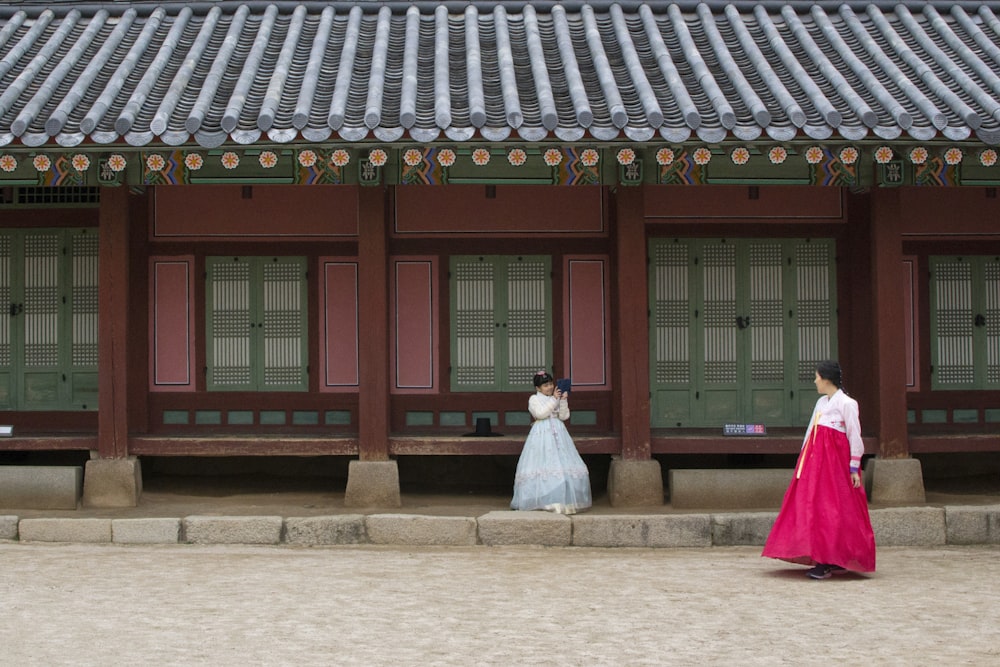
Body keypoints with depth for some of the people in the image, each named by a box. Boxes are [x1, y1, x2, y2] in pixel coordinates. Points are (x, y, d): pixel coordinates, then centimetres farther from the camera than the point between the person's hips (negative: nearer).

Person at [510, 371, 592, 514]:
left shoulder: (557, 398, 14)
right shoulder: (534, 399, 0)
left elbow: (564, 416, 7)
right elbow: (540, 413, -15)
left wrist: (563, 401, -6)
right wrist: (553, 400, -14)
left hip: (558, 432, 5)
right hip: (542, 433, -5)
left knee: (561, 463, -1)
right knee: (543, 465, -9)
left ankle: (562, 499, 3)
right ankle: (544, 499, -9)